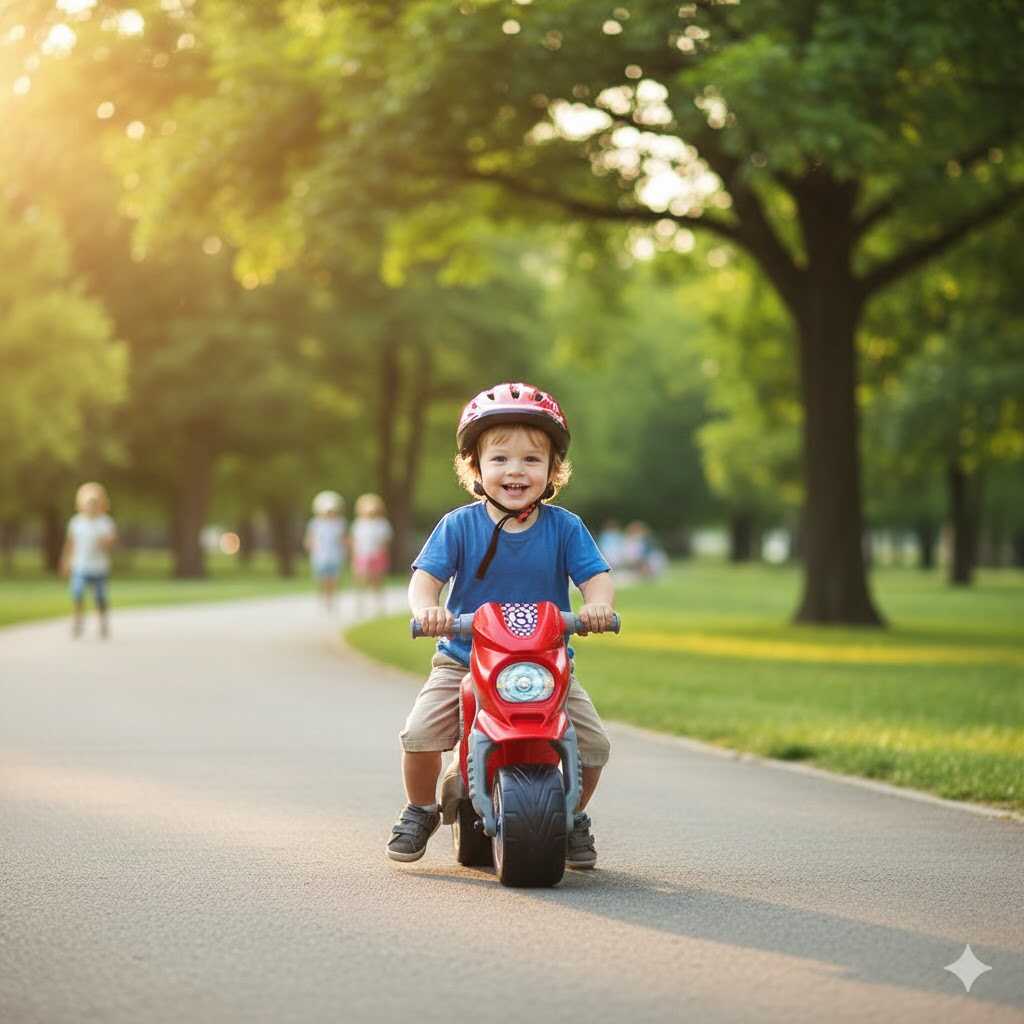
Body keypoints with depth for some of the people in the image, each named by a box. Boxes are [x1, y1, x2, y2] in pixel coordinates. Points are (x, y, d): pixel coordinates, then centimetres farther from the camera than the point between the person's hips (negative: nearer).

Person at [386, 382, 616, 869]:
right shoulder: (459, 526, -5)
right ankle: (420, 810, 11)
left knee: (594, 743, -13)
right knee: (419, 733, -19)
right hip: (464, 660, -1)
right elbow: (425, 576, -10)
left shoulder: (564, 527, -2)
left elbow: (596, 576, -7)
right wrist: (427, 608, -34)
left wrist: (597, 604, -31)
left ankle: (574, 816, 17)